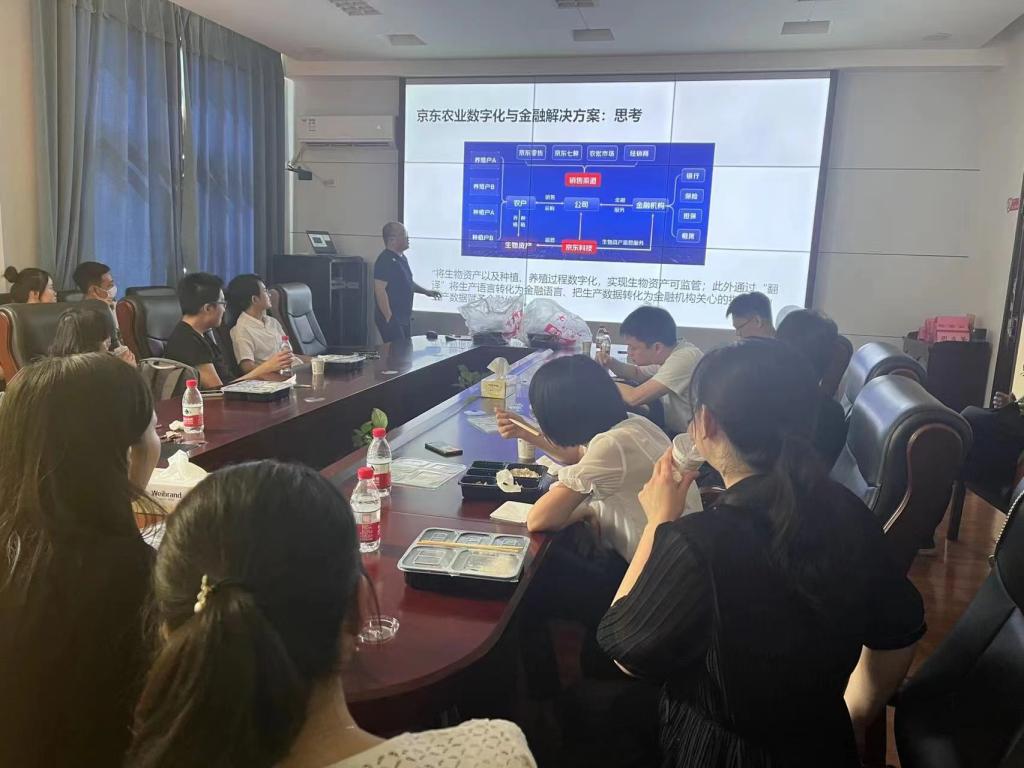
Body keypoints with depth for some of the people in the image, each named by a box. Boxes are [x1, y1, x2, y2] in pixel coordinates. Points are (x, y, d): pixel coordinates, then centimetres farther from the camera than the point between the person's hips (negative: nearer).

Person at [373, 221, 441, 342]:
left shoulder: (402, 257, 13)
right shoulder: (385, 260, -17)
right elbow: (380, 290, -23)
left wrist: (425, 291, 19)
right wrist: (389, 318, -24)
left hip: (405, 317, 10)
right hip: (392, 319, -10)